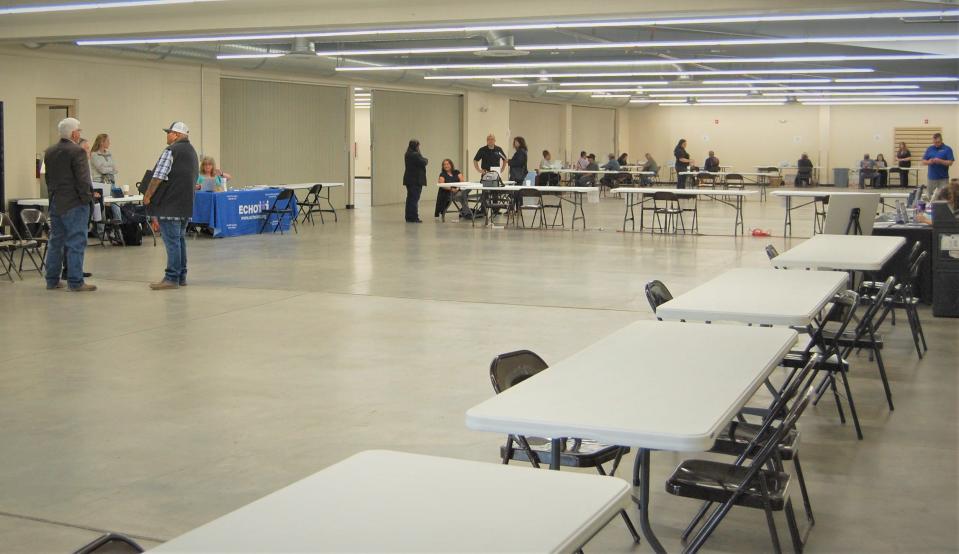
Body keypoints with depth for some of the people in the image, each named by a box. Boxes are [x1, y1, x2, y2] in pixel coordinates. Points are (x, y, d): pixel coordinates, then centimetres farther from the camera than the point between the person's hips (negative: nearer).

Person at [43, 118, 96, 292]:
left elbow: (48, 178, 15)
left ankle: (52, 280, 19)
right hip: (74, 204, -8)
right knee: (76, 243, -4)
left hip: (55, 204, 8)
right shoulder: (77, 151, -14)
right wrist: (87, 198, -9)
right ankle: (75, 282, -4)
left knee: (55, 241, 14)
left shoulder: (49, 152, 10)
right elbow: (83, 179, -18)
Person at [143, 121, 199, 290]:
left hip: (169, 205, -9)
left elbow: (159, 176, -17)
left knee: (172, 241, -7)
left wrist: (147, 196, -7)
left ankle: (171, 278, -6)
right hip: (186, 204, 9)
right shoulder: (192, 152, 16)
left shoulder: (171, 151, -12)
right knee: (180, 239, 14)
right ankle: (181, 276, 18)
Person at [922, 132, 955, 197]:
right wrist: (929, 162, -17)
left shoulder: (947, 149, -1)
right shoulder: (929, 149, 8)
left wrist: (940, 161, -23)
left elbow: (950, 162, -7)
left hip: (943, 178, -3)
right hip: (932, 178, 3)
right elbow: (923, 162, 5)